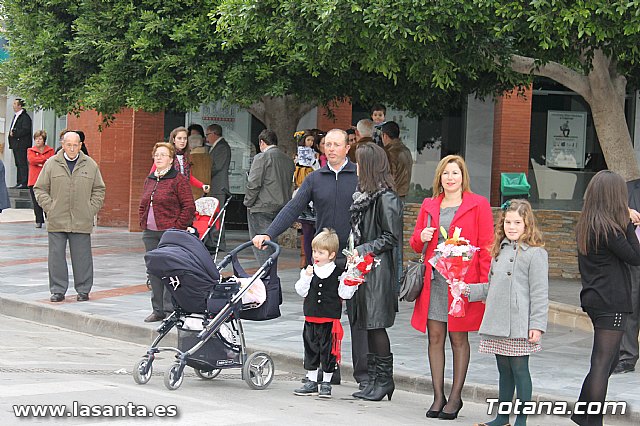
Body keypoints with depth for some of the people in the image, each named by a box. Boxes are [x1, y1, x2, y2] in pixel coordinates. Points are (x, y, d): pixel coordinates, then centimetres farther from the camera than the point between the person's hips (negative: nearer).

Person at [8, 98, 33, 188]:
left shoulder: (25, 117, -12)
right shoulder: (16, 116, 19)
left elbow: (25, 130, -21)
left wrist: (14, 133, -17)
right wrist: (11, 132, 9)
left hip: (22, 144, -10)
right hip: (16, 144, 10)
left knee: (22, 163, -9)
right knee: (18, 164, 12)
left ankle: (24, 183, -9)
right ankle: (19, 182, 15)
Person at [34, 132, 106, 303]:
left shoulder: (90, 165, 6)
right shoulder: (51, 164, 4)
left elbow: (99, 190, 13)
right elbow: (40, 189, 9)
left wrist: (91, 210, 2)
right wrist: (50, 208, -2)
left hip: (82, 222, 0)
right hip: (56, 221, 0)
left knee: (82, 257, 3)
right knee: (56, 256, 2)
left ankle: (83, 290, 13)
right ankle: (58, 290, 10)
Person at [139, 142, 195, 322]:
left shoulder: (178, 179, -5)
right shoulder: (149, 180, 16)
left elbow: (189, 206, -9)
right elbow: (142, 205, 26)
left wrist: (177, 227, -12)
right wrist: (144, 223, 13)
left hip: (170, 233, -7)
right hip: (150, 233, 7)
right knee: (153, 271, 7)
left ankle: (170, 310, -6)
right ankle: (157, 310, 13)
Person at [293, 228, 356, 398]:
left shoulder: (338, 274, -3)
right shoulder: (308, 271, 5)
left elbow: (344, 294, -4)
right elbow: (302, 291, -3)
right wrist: (307, 277, -15)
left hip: (330, 319, -3)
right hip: (311, 318, 3)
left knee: (328, 350, 2)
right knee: (311, 349, 10)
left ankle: (326, 383, 13)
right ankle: (311, 381, 20)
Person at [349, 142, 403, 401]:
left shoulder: (386, 198, -13)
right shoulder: (364, 194, 14)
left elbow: (391, 238, -14)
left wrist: (364, 250, -14)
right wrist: (355, 252, 9)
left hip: (379, 269, -9)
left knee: (376, 324, -5)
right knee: (369, 326, 10)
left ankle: (384, 379, 4)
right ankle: (374, 380, 15)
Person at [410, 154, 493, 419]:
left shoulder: (478, 205, 0)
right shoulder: (429, 206, 13)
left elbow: (486, 247, -2)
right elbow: (415, 245, 20)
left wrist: (485, 284, -10)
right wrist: (422, 237, -4)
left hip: (462, 282, -4)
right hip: (434, 280, 4)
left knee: (459, 338, 1)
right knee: (435, 336, 3)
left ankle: (455, 397, 9)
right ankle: (438, 396, 10)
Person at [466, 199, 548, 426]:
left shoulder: (535, 254, -8)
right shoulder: (500, 250, 15)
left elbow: (539, 293, -11)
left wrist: (537, 325, -16)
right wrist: (468, 290, 16)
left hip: (519, 326, -7)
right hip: (497, 324, 7)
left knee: (520, 369, -1)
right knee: (504, 370, 15)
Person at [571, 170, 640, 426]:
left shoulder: (584, 226, 9)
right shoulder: (608, 227, -17)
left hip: (593, 299, 9)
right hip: (612, 303, -9)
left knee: (608, 360, 19)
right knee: (603, 363, -5)